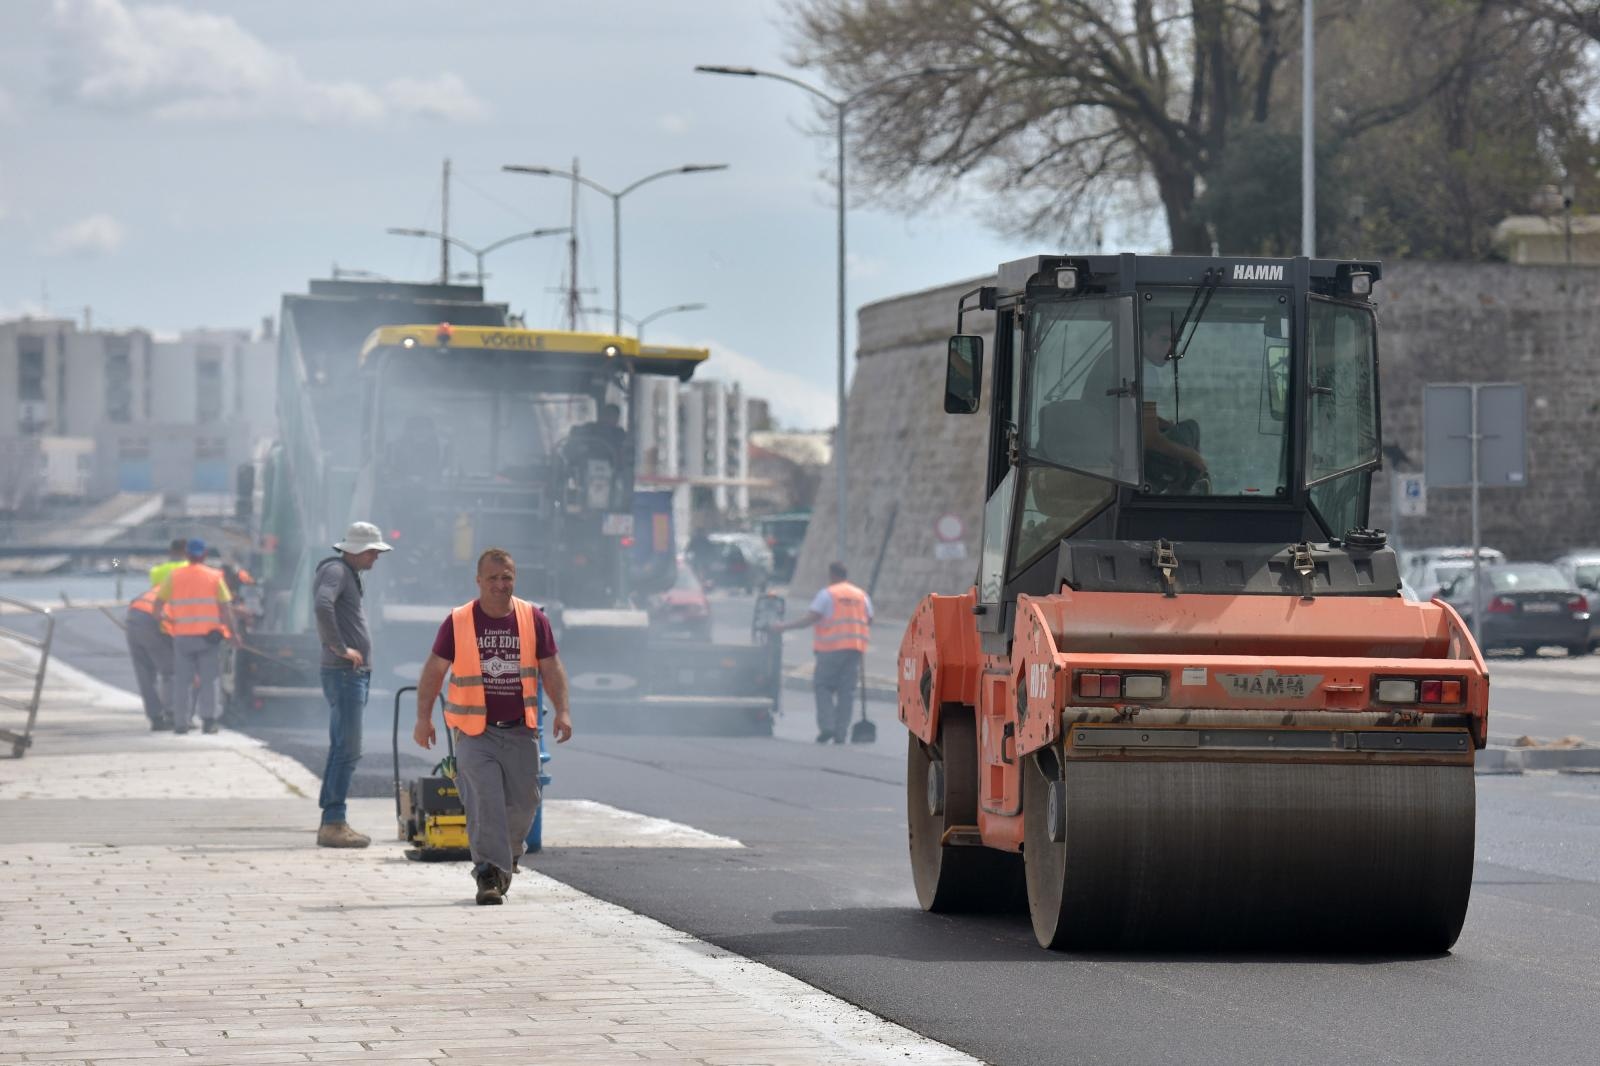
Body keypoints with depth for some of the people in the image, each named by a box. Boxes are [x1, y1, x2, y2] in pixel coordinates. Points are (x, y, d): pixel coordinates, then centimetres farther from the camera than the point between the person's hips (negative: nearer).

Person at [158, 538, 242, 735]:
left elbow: (159, 602, 2)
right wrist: (234, 633, 3)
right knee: (208, 679, 5)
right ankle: (208, 720, -3)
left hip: (182, 635, 1)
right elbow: (225, 609, -3)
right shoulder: (215, 577, 1)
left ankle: (181, 722, 5)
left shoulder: (174, 576, 3)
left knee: (182, 680, 6)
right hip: (208, 635, -1)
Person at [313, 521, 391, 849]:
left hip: (356, 673, 11)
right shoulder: (335, 571, -11)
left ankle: (331, 823, 15)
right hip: (344, 673, -11)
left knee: (342, 750, 12)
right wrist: (339, 647, -24)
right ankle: (333, 823, -12)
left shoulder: (350, 574, 21)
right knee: (347, 751, -11)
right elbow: (323, 605, -30)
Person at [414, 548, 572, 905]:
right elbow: (434, 670, 4)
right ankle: (489, 875, -13)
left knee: (524, 802, 7)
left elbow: (550, 668, 7)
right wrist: (423, 718, 0)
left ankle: (507, 852, 34)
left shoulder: (534, 619, 3)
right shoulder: (458, 622, -2)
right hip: (475, 732, -2)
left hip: (520, 731, 2)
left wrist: (562, 711, -4)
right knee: (484, 803, -13)